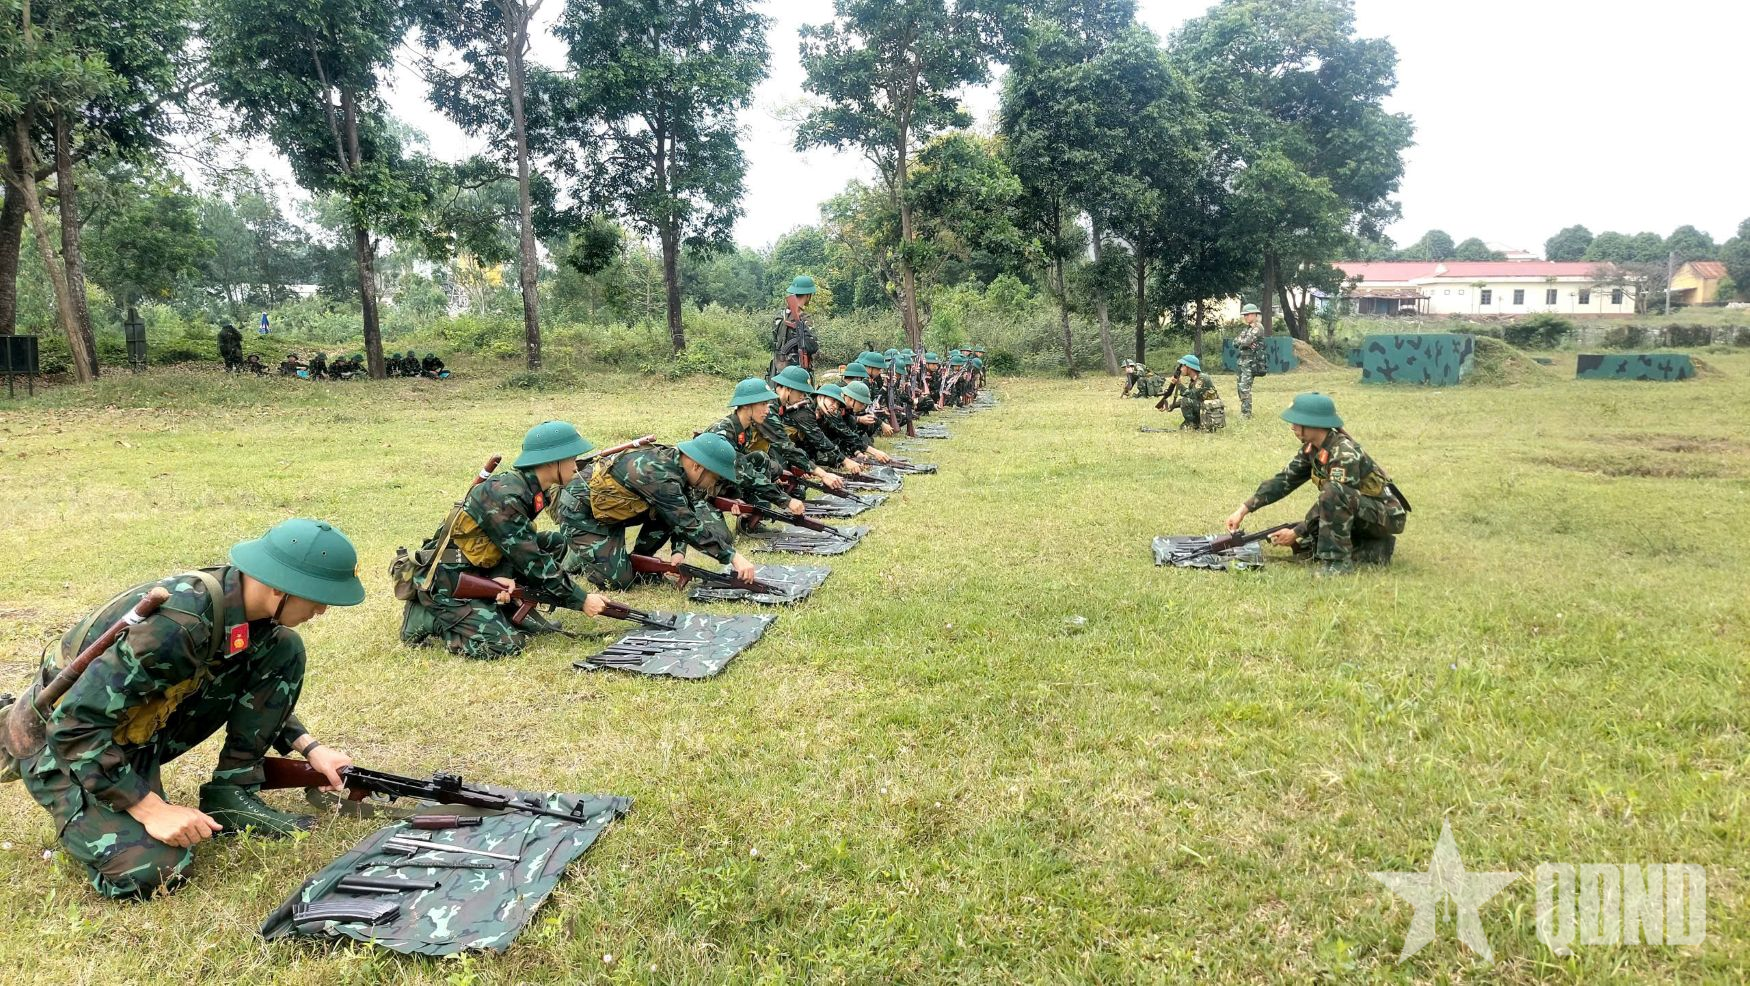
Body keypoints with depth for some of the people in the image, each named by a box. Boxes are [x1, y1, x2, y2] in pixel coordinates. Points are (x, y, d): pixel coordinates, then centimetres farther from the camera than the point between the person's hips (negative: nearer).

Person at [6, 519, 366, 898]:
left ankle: (230, 795, 0)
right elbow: (74, 727, -31)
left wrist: (310, 748, -1)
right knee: (154, 867, -26)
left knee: (284, 651, -7)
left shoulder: (249, 609, -12)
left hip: (149, 721, 7)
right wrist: (153, 809, -28)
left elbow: (264, 689, 9)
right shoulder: (174, 625, -37)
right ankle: (87, 813, 5)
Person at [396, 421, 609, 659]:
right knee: (506, 646, -20)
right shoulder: (504, 497, -26)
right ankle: (425, 618, -3)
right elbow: (532, 561, -24)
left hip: (478, 573, 9)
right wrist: (582, 599, -19)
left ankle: (511, 611, 6)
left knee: (555, 543, 3)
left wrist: (502, 575, -17)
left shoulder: (528, 488, 1)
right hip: (445, 582, -9)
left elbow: (523, 546, 4)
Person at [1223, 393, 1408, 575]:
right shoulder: (1311, 448, -3)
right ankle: (1376, 550, 10)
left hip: (1386, 515, -9)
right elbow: (1284, 480, -1)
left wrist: (1296, 533, -24)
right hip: (1361, 516, 9)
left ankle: (1339, 561, -22)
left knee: (1332, 492, -33)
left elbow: (1335, 497, -28)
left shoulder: (1345, 454, -28)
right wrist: (1244, 509, -8)